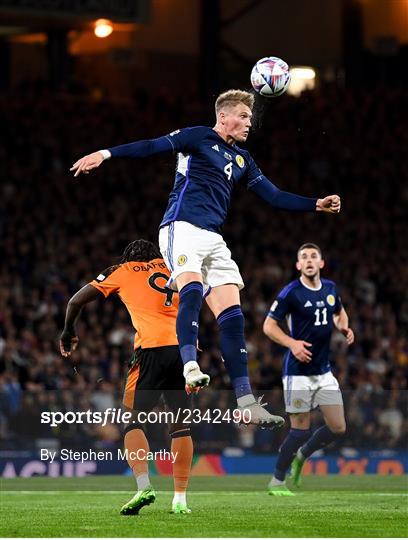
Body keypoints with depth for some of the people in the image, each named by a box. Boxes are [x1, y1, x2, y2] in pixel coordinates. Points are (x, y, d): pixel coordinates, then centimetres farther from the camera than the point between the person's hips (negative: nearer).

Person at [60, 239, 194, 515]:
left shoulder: (122, 271, 17)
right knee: (181, 424, 11)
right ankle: (180, 498, 6)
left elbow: (77, 301, 19)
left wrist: (69, 332, 34)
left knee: (132, 419, 5)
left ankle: (144, 485, -14)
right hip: (185, 347, 3)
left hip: (152, 348, -3)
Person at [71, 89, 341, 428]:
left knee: (232, 315, -3)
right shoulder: (199, 137, 4)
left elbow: (273, 196, 22)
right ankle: (190, 366, -48)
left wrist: (316, 205, 13)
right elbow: (153, 146, -5)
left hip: (213, 240, 7)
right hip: (183, 227, -7)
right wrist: (106, 154, -16)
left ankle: (246, 403, -7)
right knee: (193, 287, -33)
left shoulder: (242, 159, 23)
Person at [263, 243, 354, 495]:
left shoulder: (330, 288, 7)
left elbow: (340, 313, 25)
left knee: (338, 428, 2)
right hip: (299, 371, -6)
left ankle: (301, 456, 28)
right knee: (301, 430, -6)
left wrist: (344, 327, 3)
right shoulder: (291, 292, -11)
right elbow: (269, 325, -9)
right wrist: (292, 343, -24)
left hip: (324, 371, 6)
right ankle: (277, 481, 11)